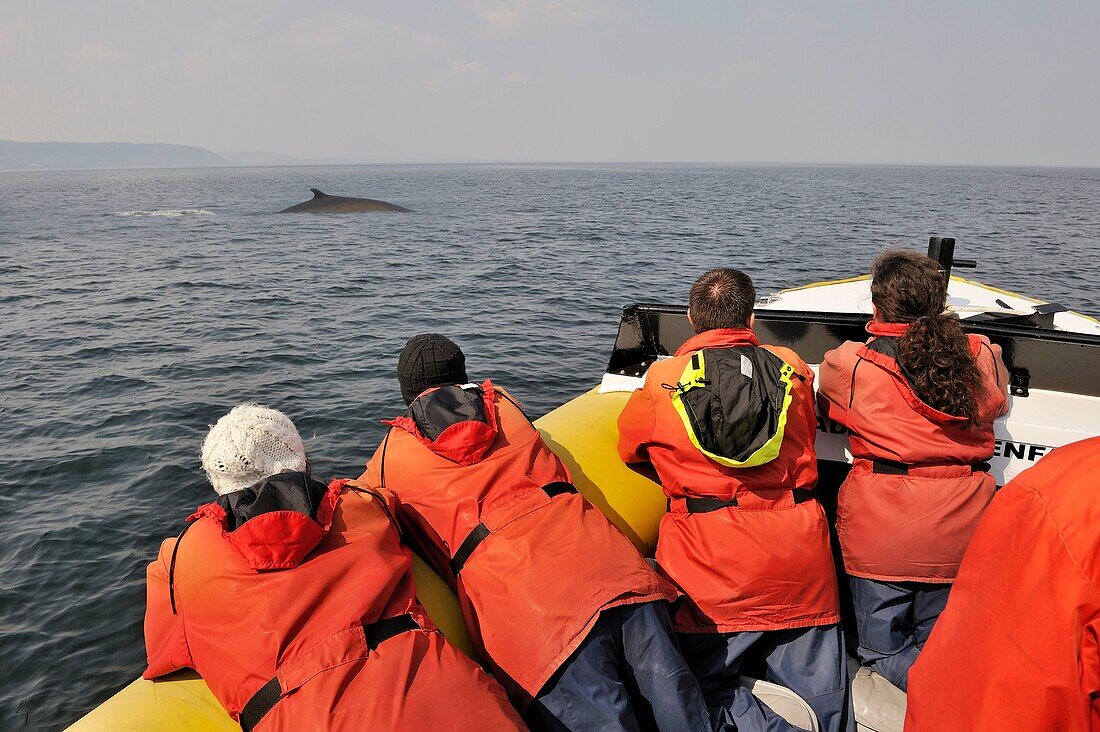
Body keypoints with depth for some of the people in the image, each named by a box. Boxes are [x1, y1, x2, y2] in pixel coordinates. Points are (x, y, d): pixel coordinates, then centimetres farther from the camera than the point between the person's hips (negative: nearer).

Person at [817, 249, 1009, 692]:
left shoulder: (848, 365, -11)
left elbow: (825, 406, 13)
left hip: (882, 531, -3)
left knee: (882, 652, 14)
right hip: (960, 530, 4)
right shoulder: (983, 357, -1)